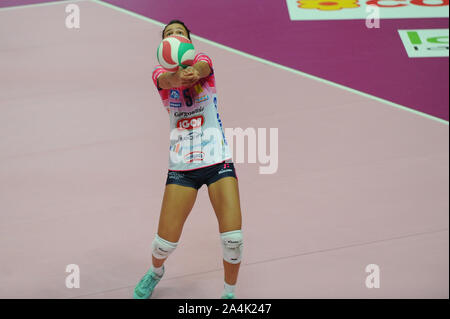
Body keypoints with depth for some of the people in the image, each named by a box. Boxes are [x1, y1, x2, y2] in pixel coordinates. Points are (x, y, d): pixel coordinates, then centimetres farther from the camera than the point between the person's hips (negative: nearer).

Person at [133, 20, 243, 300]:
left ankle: (229, 293, 14)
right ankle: (156, 271, 33)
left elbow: (201, 67, -23)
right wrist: (176, 76, -49)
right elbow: (166, 79, -23)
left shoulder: (202, 59, 4)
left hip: (218, 161, 0)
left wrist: (193, 70, -49)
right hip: (181, 167, 1)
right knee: (166, 241, -4)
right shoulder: (161, 73, 4)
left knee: (233, 239, -12)